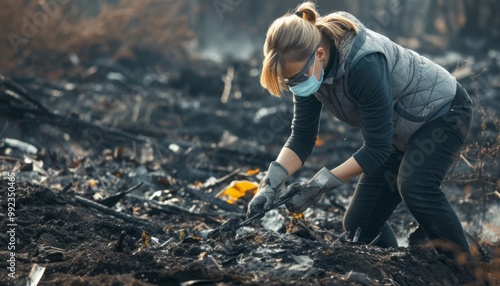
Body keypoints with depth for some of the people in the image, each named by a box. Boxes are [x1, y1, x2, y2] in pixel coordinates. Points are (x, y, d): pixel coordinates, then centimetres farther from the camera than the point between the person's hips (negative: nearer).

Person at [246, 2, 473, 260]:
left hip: (442, 112, -7)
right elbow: (302, 138, -11)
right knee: (359, 226, 1)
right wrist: (271, 183, -26)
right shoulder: (306, 66, -16)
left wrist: (320, 185, -30)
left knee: (414, 186, -34)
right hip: (396, 132, 8)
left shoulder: (364, 64, -38)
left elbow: (378, 148, -31)